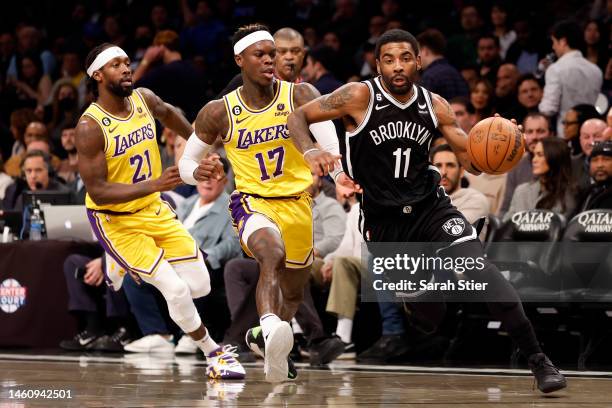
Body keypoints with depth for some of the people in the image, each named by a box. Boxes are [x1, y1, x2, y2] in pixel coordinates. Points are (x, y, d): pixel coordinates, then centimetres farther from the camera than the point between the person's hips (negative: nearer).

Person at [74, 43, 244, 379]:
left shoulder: (144, 100, -5)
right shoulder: (90, 127, -24)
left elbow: (168, 113, 21)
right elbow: (97, 192, -26)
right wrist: (154, 184, -34)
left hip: (154, 210, 6)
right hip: (115, 221, -6)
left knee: (200, 286, 3)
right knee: (176, 290, -16)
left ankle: (130, 267, 26)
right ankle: (214, 354, 6)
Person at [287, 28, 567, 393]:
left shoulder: (436, 106, -3)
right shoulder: (360, 97, -12)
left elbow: (472, 162, 1)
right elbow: (298, 118, -9)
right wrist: (311, 152, -30)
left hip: (430, 206, 0)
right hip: (382, 218, 0)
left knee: (479, 266, -21)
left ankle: (538, 360, -22)